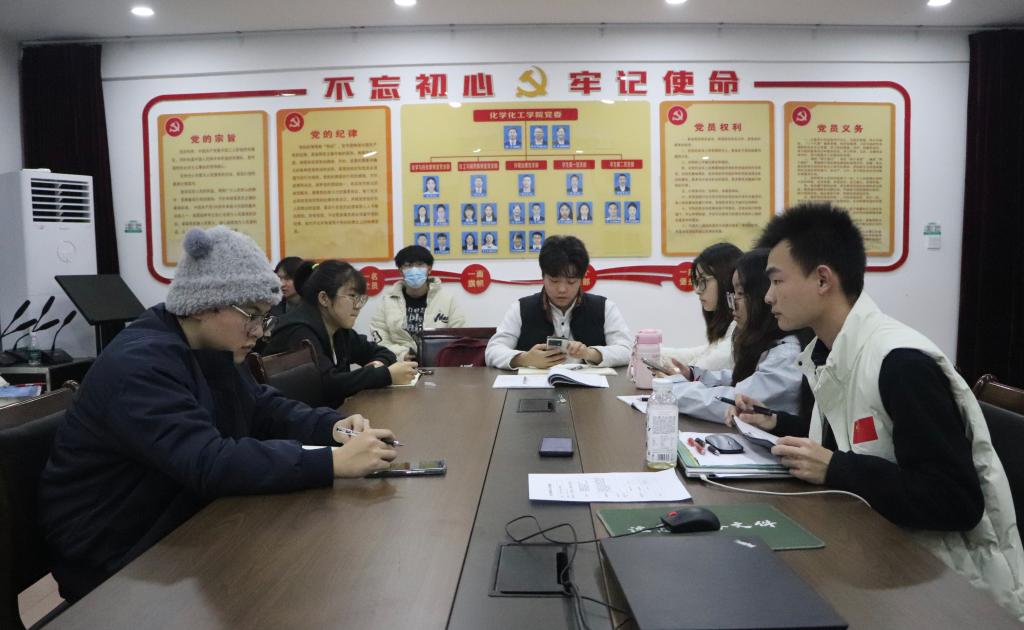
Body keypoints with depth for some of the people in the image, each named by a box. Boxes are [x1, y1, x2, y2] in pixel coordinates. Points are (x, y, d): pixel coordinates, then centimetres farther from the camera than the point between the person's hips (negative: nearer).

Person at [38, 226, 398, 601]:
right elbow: (210, 465, -37)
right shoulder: (140, 365, -27)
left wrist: (333, 427, -12)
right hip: (114, 559, -8)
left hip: (178, 525, 8)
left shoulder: (211, 350, 4)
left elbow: (265, 409, 8)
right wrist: (334, 462, -42)